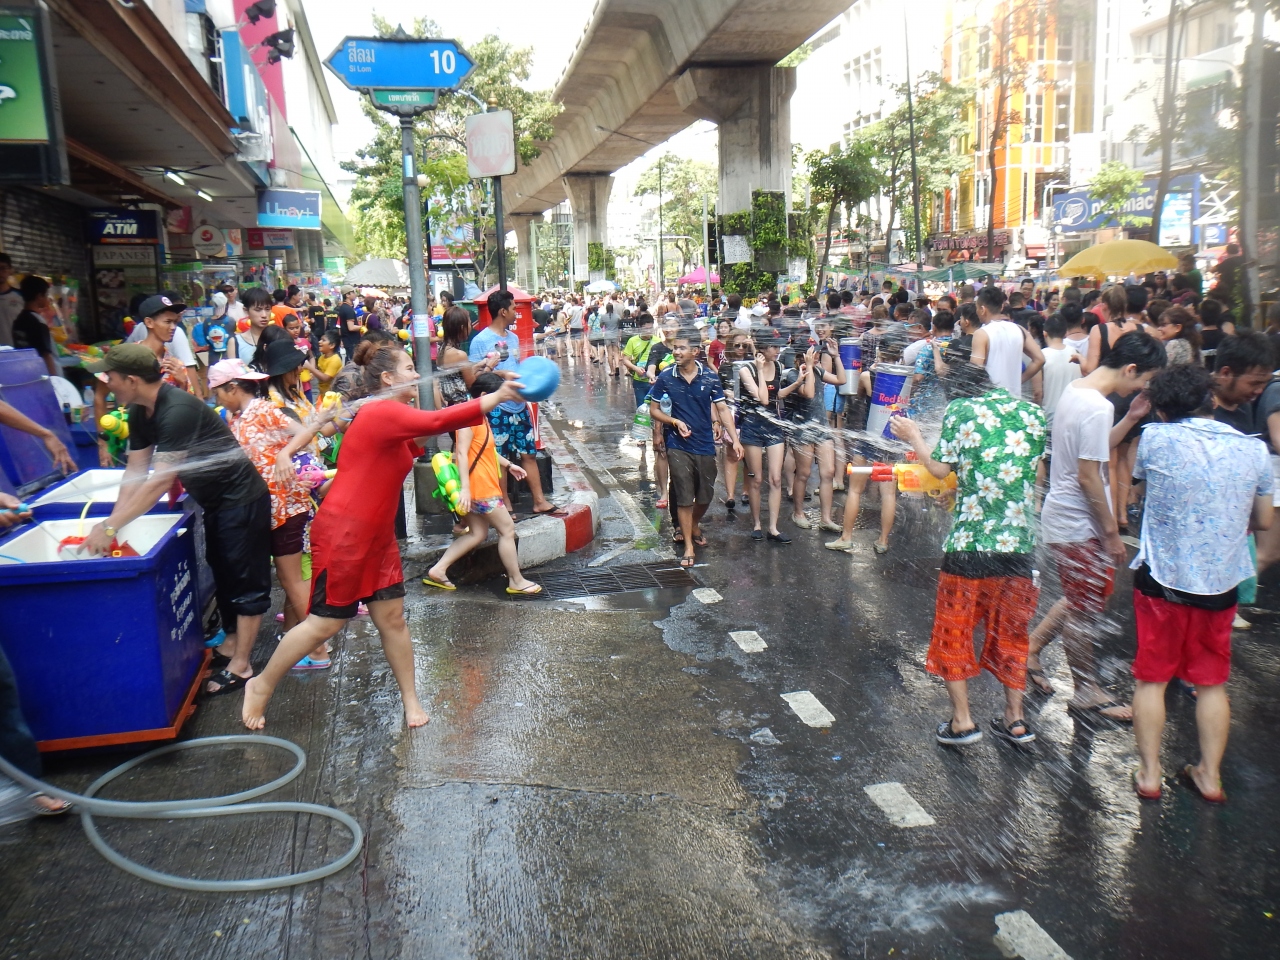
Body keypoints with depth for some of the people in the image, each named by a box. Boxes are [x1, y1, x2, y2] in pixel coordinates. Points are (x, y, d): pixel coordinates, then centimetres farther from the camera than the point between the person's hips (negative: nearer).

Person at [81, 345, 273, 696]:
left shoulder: (178, 410, -28)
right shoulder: (140, 413, 1)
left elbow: (160, 480, -31)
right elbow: (135, 470, 3)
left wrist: (110, 527, -29)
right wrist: (113, 521, -6)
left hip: (241, 499, -10)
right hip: (215, 500, 10)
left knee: (245, 580, -1)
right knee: (222, 574, 19)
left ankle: (240, 666, 6)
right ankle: (231, 643, 33)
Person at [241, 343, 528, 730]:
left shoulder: (391, 419, 12)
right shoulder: (380, 413, -18)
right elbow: (438, 421, -29)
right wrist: (499, 396, -26)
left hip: (377, 537, 9)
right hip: (344, 535, -9)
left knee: (392, 617, 10)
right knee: (325, 622, 2)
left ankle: (411, 699, 20)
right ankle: (261, 685, 21)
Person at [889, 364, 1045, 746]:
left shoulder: (959, 410, -3)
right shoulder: (1033, 412, 8)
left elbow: (939, 468, -4)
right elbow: (1036, 470, 14)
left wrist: (913, 436, 11)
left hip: (969, 540, -4)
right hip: (1020, 540, 4)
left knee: (954, 627, 10)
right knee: (1011, 629, 17)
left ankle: (962, 720, 10)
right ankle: (1015, 718, 22)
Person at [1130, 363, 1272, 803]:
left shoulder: (1156, 438, -12)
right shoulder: (1252, 448, -3)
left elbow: (1137, 474, 9)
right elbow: (1264, 520, 7)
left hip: (1162, 579, -3)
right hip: (1221, 583, 3)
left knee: (1151, 679, 11)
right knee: (1212, 683, 16)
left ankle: (1149, 775, 17)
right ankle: (1210, 776, 25)